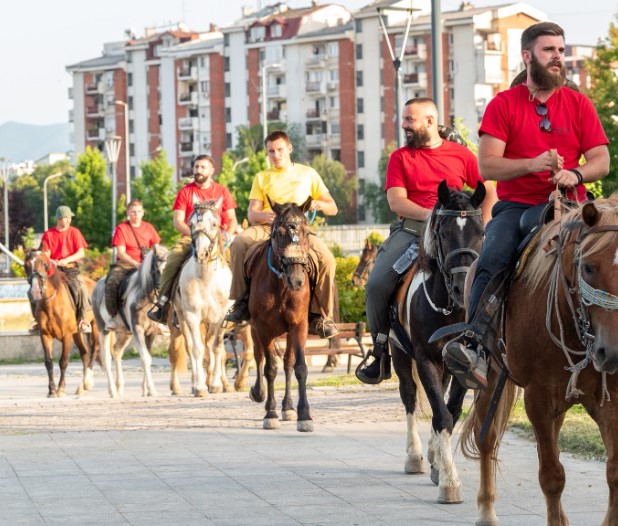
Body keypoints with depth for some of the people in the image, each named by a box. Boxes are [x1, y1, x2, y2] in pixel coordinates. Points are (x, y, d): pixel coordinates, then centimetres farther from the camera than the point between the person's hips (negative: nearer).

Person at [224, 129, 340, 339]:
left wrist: (319, 204, -9)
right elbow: (252, 213, 8)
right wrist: (264, 215, -18)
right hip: (268, 228, 1)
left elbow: (332, 208, 16)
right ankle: (242, 303, -23)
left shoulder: (308, 174, 17)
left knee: (326, 259, -31)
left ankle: (321, 317, -16)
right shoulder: (262, 177, 19)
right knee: (240, 243, -32)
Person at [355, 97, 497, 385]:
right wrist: (428, 214, -18)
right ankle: (381, 354, -7)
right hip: (409, 229, 1)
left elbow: (488, 192, 14)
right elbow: (396, 201, -1)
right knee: (376, 285, -20)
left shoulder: (461, 154, 10)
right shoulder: (400, 157, 11)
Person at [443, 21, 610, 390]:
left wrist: (574, 173, -17)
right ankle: (474, 346, -36)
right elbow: (487, 166, -4)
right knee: (491, 261, -28)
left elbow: (601, 162, 5)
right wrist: (533, 164, -20)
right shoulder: (504, 105, 5)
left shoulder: (579, 104, 9)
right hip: (514, 204, 0)